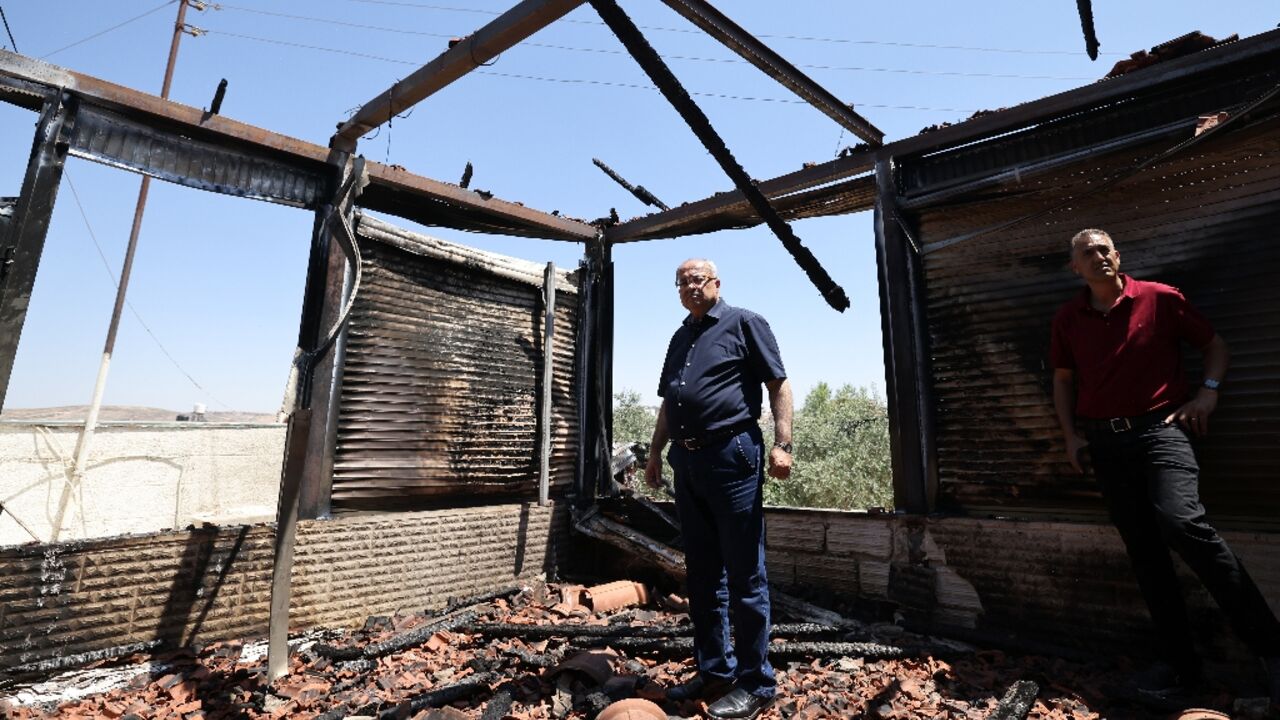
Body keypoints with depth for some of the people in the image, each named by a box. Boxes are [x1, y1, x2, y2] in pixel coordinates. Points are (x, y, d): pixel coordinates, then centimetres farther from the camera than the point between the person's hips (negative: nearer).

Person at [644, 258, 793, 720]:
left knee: (744, 576, 2)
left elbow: (778, 384, -5)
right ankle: (715, 670, 28)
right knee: (702, 575, 14)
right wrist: (655, 452, 20)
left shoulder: (744, 324, 0)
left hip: (731, 456, -7)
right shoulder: (679, 339, 20)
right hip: (687, 461, 7)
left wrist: (782, 443, -14)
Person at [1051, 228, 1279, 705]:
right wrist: (1070, 435, 8)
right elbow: (1063, 379, 16)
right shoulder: (1067, 319, 8)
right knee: (1142, 551, 6)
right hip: (1105, 442, 3)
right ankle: (1180, 663, 17)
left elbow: (1215, 345, 10)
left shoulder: (1160, 299, 1)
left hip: (1160, 428, -3)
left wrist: (1208, 391, -7)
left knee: (1181, 521, -25)